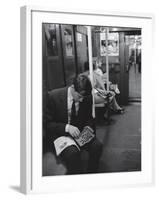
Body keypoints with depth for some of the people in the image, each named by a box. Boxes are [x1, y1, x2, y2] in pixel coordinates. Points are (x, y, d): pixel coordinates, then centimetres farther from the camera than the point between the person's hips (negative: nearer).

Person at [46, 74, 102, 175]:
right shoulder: (54, 96, -15)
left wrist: (88, 127, -10)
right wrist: (66, 127, -25)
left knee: (97, 146, -25)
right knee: (72, 152, -34)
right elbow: (48, 124, -11)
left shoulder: (87, 97, -5)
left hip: (80, 132, 4)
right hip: (60, 134, -4)